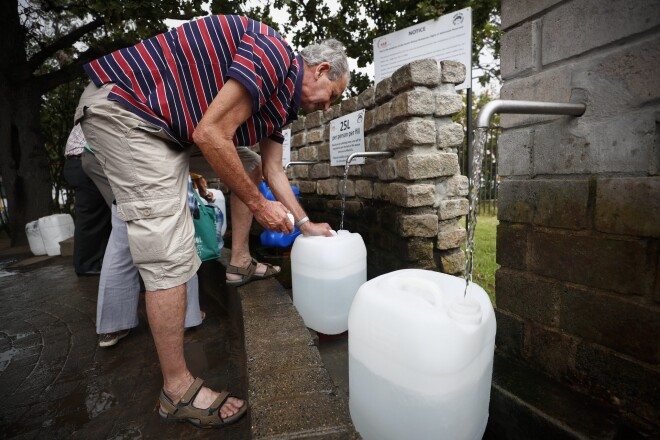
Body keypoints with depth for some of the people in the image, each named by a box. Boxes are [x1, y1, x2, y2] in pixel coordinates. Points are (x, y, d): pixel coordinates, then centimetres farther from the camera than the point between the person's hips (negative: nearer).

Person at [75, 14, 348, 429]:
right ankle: (178, 390, 1)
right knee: (169, 255, -12)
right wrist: (258, 204, -14)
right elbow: (210, 134, -22)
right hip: (125, 106, -10)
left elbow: (274, 171, 16)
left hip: (165, 128, 10)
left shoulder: (284, 99, 12)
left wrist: (306, 223, 19)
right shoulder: (274, 55, -16)